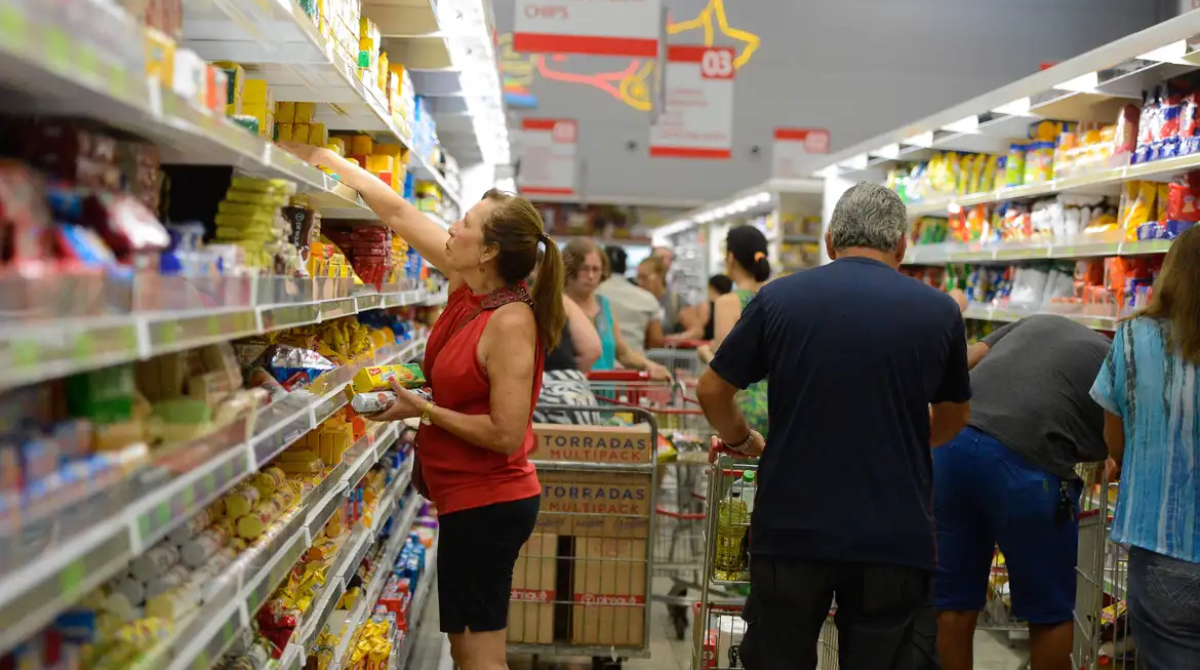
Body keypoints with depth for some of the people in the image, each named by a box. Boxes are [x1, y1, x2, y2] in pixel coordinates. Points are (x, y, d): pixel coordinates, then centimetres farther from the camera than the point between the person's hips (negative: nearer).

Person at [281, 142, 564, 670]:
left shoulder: (510, 322, -22)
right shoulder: (468, 287, 1)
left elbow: (506, 434, -24)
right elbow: (397, 212, 7)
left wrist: (422, 409, -16)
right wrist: (321, 157, 9)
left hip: (487, 503, -9)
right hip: (472, 496, 9)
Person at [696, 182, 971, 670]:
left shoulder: (778, 298, -2)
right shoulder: (939, 311, 1)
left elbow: (712, 391, 5)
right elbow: (951, 420, 16)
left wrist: (742, 440, 23)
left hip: (791, 528, 0)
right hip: (894, 535, 1)